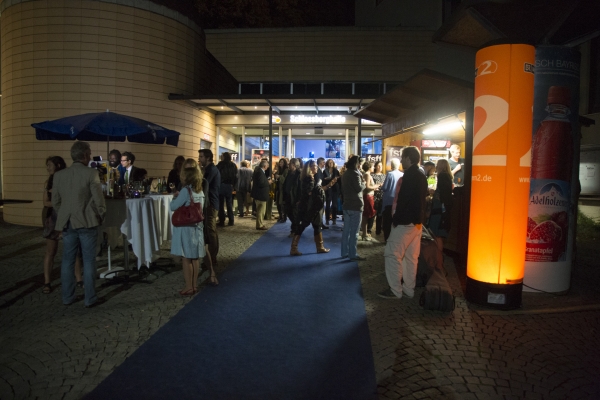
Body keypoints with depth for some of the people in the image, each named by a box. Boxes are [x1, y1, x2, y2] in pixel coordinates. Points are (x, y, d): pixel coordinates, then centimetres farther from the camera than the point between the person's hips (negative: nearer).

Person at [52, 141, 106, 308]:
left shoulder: (59, 175, 4)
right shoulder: (91, 173, -11)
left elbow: (55, 202, 9)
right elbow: (99, 200, -11)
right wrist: (100, 216, 4)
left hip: (67, 224, 5)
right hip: (87, 222, -4)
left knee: (67, 261, 12)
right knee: (88, 262, 2)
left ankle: (67, 297, 21)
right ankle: (90, 298, 9)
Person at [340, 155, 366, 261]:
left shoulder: (345, 173, 15)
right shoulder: (355, 173, -13)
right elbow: (359, 188, -22)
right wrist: (363, 183, -4)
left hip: (347, 204, 9)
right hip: (355, 205, -9)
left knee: (346, 230, 12)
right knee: (354, 232, -5)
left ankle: (345, 252, 17)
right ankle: (353, 254, -2)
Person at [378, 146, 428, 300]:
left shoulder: (409, 175, -16)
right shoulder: (421, 176, 14)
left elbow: (403, 200, -21)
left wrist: (396, 219, -14)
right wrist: (418, 218, 17)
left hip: (405, 221, -10)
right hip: (416, 221, 10)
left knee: (392, 254, -3)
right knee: (410, 256, 12)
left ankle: (395, 290, 0)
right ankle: (408, 289, 19)